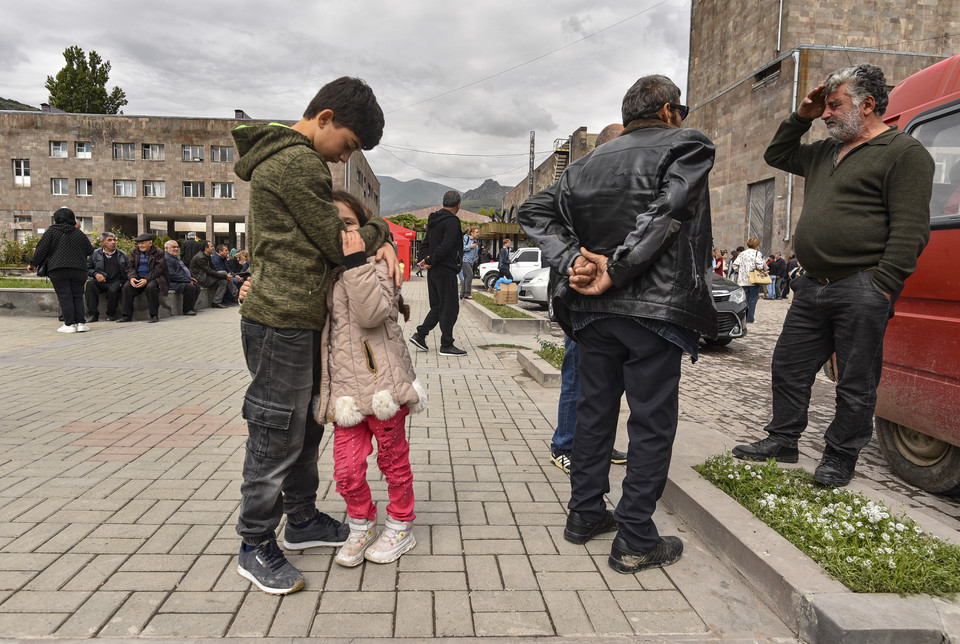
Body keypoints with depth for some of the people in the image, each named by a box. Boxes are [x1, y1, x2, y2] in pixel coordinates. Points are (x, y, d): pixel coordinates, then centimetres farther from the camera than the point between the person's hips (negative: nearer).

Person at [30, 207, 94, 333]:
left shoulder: (52, 231, 1)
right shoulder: (79, 233, 11)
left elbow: (42, 249, -2)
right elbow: (90, 250, 17)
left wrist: (33, 263, 10)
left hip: (58, 270, -3)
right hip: (79, 270, 3)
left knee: (64, 296, -1)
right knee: (77, 296, 8)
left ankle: (69, 324, -4)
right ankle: (80, 323, 3)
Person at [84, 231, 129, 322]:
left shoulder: (123, 255, 15)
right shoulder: (95, 253, 15)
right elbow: (87, 268, 15)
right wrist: (95, 274, -6)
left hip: (116, 281, -1)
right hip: (100, 281, 2)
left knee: (113, 290, -35)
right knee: (90, 284, -31)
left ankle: (111, 315, -9)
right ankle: (92, 314, -28)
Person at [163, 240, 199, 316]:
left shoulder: (175, 257, 22)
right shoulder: (166, 258, -14)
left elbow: (183, 270, 30)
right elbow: (172, 275, -22)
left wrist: (189, 278, 11)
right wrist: (188, 280, -20)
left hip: (180, 282, 11)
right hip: (172, 283, -11)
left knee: (197, 286, 6)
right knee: (190, 287, -28)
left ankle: (192, 307, 6)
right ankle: (187, 310, -18)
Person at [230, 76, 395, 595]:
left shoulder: (284, 160, 19)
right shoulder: (296, 163, -15)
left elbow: (347, 223, 19)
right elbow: (337, 244, -15)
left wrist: (380, 242, -1)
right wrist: (379, 233, 4)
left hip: (301, 322, 11)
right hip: (282, 322, -11)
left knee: (306, 426, 18)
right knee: (276, 437, 0)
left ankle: (301, 520, 33)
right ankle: (255, 547, 15)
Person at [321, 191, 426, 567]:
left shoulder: (375, 264, -4)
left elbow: (372, 313, -21)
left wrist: (357, 262, -24)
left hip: (384, 381, -4)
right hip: (345, 388, 4)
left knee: (393, 458, 11)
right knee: (346, 469, 2)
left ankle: (400, 527, 32)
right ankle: (361, 526, 30)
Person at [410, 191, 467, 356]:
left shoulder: (433, 220, 16)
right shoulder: (452, 221, -13)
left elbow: (425, 244, 18)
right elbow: (446, 246, -23)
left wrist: (425, 259, 3)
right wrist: (431, 261, -14)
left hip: (433, 272, 9)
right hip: (446, 271, -9)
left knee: (438, 306, 16)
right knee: (450, 307, -1)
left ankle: (420, 335, 11)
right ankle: (446, 345, 3)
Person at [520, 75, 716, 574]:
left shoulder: (588, 163, 15)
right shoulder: (687, 146, 0)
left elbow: (534, 212, 8)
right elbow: (665, 213, -18)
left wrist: (571, 261, -4)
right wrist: (615, 272, -17)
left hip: (594, 310, 6)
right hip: (654, 309, -5)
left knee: (593, 411, 16)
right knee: (652, 422, 4)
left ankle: (585, 514, 29)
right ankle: (635, 541, 11)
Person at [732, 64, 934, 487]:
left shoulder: (903, 152, -5)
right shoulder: (825, 152, 18)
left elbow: (910, 229, -12)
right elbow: (776, 155, 33)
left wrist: (882, 288, -18)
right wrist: (801, 117, 17)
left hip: (860, 290, -8)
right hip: (812, 286, 8)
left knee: (855, 384, 4)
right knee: (788, 368, 13)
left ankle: (840, 457, 18)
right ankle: (783, 441, 26)